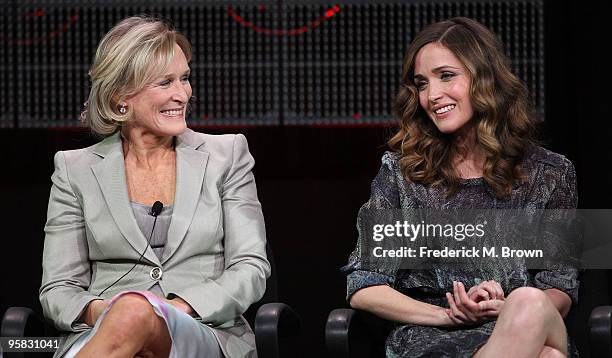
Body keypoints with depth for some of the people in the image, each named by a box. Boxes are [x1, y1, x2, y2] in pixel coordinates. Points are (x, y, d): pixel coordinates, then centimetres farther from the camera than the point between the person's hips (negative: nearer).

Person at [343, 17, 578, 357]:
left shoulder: (549, 173, 11)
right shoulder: (401, 171, 9)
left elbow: (561, 293, 10)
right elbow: (363, 289, 4)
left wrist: (511, 310, -12)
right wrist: (447, 315, -10)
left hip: (530, 330, 3)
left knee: (529, 305, -38)